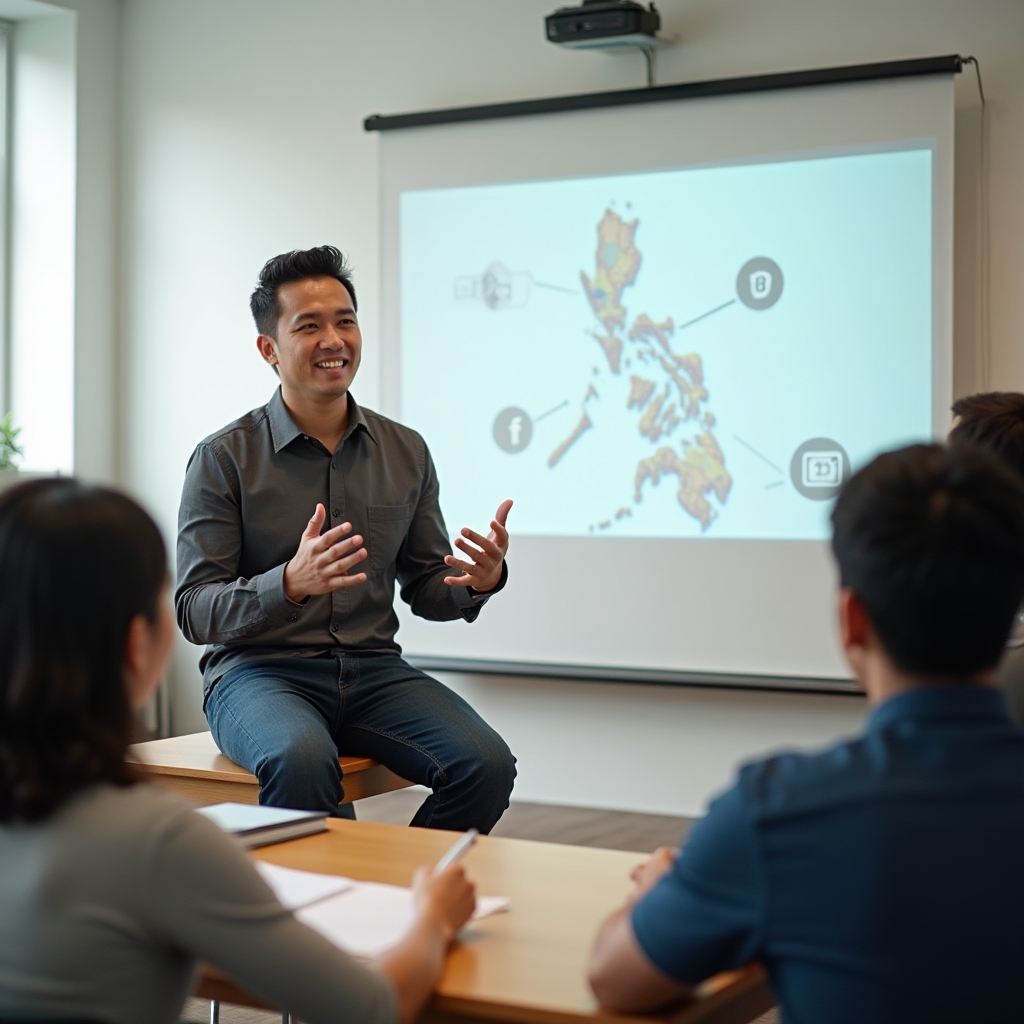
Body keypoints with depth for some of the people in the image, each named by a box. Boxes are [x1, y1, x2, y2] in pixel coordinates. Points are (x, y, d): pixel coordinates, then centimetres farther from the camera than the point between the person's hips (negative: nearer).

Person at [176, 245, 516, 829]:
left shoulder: (406, 452, 10)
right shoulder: (224, 459, -3)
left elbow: (425, 588, 16)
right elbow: (195, 612, -7)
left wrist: (478, 582, -8)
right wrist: (291, 583, -25)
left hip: (373, 670, 4)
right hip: (260, 671, -3)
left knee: (486, 764, -24)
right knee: (302, 761, -38)